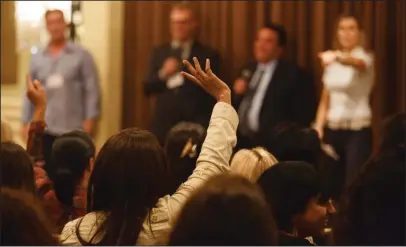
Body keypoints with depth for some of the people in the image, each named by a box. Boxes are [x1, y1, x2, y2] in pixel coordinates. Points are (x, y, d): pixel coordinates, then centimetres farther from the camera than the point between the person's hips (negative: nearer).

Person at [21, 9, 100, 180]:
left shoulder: (81, 55, 1)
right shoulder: (37, 58, 10)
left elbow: (92, 89, -2)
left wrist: (90, 119, -9)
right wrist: (26, 121, 7)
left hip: (73, 128, -3)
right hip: (43, 128, 3)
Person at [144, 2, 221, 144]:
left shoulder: (208, 55, 2)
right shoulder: (159, 52, 12)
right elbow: (148, 89, 9)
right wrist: (163, 74, -11)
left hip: (196, 128, -3)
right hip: (164, 126, 3)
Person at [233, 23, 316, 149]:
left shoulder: (292, 74, -6)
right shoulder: (248, 69, 16)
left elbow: (303, 116, -10)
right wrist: (237, 93, 2)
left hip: (268, 143, -6)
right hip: (240, 141, 6)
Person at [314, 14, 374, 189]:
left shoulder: (365, 57, -6)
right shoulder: (332, 64, 12)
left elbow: (356, 62, -31)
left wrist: (337, 56, -52)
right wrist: (318, 127, 1)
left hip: (358, 130, -5)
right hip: (332, 130, 5)